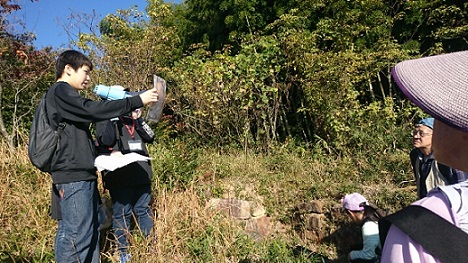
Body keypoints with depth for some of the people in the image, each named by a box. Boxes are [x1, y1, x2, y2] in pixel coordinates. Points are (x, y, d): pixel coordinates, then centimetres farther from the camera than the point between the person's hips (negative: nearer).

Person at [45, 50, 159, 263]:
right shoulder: (60, 91, -5)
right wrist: (137, 101, -19)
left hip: (82, 175, 10)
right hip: (73, 176, -10)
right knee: (78, 237, -9)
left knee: (91, 232, 12)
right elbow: (92, 110, -21)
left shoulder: (65, 95, 24)